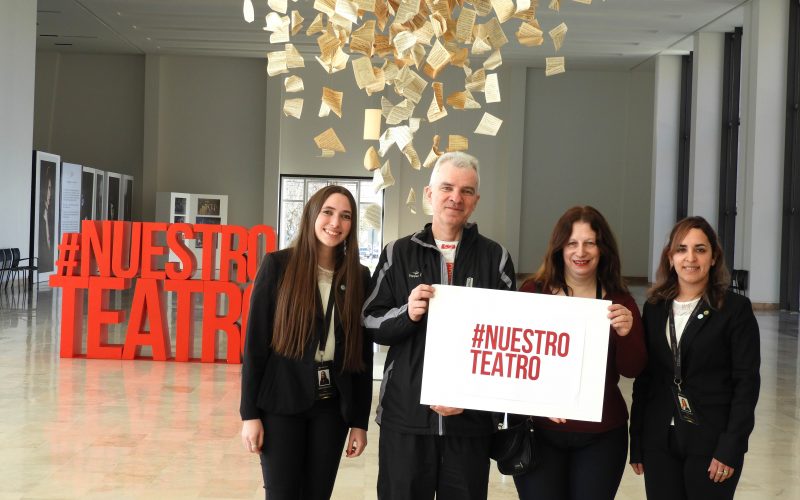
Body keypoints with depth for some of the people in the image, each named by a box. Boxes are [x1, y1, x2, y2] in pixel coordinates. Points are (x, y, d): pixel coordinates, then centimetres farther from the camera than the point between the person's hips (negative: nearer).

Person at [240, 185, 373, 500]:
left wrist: (359, 420, 4)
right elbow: (255, 341, -5)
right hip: (281, 403, -3)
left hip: (332, 405, 3)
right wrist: (249, 412, -8)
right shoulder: (278, 265, -4)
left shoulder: (359, 276, 4)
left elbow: (362, 353, 6)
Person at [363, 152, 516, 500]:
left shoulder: (495, 258, 4)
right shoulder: (398, 254, 5)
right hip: (405, 415, 0)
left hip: (471, 417, 0)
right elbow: (370, 324, 5)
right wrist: (406, 314, -15)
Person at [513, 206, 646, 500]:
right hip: (538, 431, -1)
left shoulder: (620, 302, 1)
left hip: (601, 435, 2)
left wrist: (626, 333, -23)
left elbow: (632, 370, -4)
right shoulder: (532, 293, -4)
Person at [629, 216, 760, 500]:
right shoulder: (654, 308, 7)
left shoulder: (735, 309, -4)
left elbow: (747, 382, -7)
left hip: (711, 441, -3)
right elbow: (644, 377, 9)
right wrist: (636, 440, 7)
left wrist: (731, 447, -14)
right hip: (659, 441, 3)